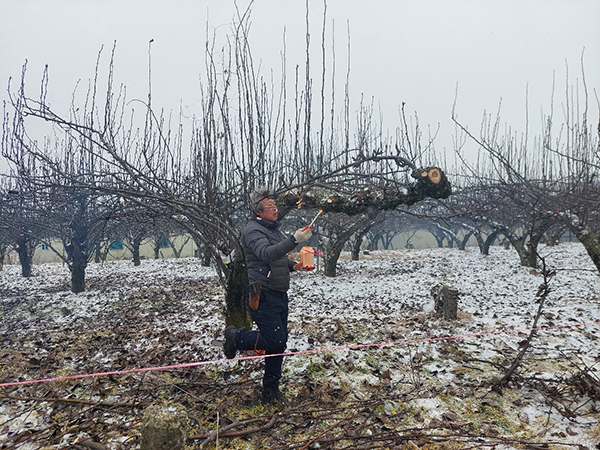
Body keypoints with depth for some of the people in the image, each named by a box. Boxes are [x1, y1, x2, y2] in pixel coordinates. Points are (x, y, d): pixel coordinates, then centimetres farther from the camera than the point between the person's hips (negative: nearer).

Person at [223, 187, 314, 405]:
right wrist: (294, 239, -40)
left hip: (279, 295, 9)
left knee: (279, 343, 11)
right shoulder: (253, 230, -12)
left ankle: (270, 392, 24)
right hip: (262, 295, -9)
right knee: (275, 341, -11)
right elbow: (267, 254, -31)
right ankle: (236, 337, 14)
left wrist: (294, 265, 10)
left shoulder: (274, 229, 17)